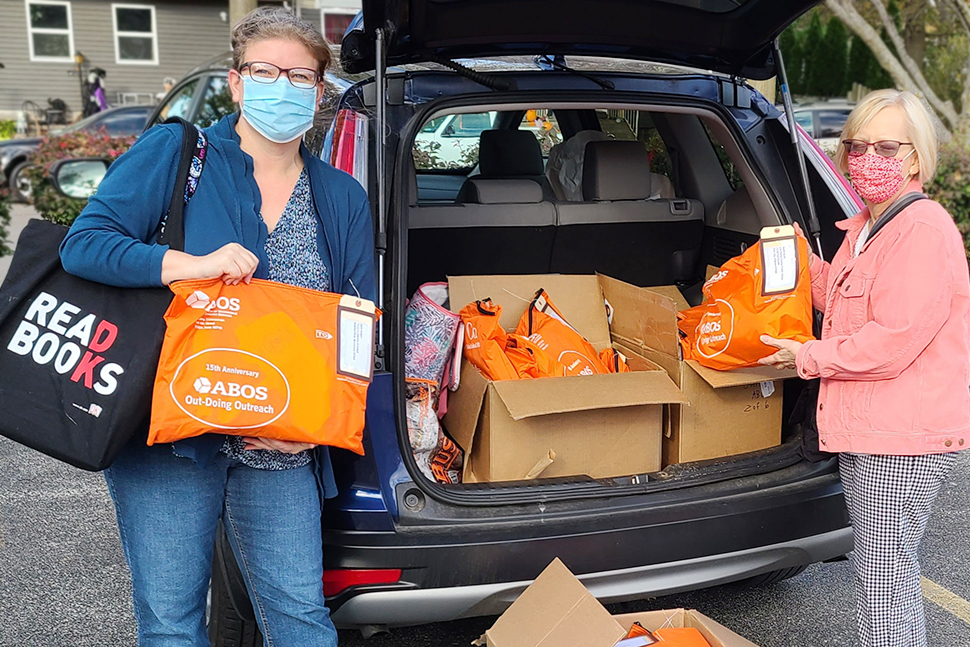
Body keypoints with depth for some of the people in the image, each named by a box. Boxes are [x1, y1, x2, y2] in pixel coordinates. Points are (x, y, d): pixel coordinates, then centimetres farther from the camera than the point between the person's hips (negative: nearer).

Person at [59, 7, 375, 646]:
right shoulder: (173, 153, -1)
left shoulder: (344, 199, 9)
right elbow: (83, 242, -9)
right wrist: (193, 265, -22)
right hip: (166, 427, -2)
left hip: (281, 450, 3)